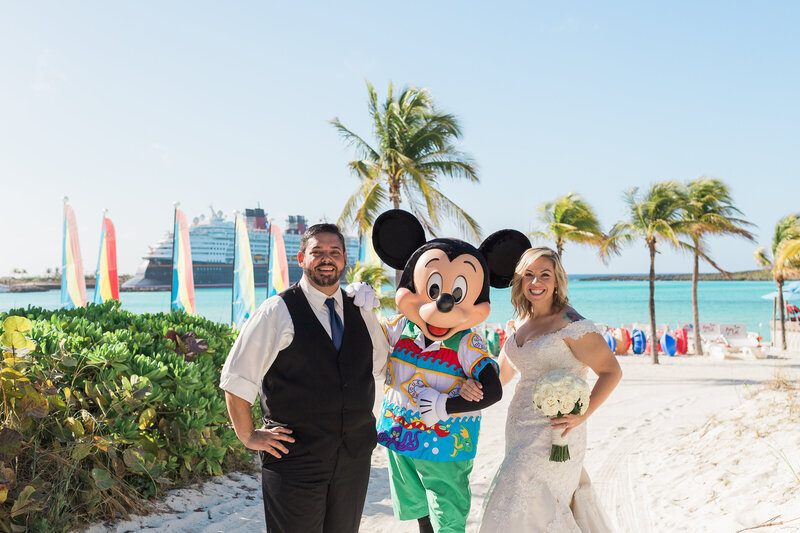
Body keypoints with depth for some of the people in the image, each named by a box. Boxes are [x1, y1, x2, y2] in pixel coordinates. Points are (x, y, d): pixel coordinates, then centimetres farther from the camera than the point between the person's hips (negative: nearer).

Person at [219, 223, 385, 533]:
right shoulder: (278, 312, -8)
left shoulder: (361, 312, 8)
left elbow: (382, 364, 24)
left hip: (355, 457, 5)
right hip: (295, 459, -5)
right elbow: (236, 379, -7)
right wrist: (248, 436, -5)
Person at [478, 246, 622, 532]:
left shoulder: (571, 324, -13)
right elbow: (500, 374, 16)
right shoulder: (519, 324, 10)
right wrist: (475, 384, -5)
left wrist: (582, 415, -22)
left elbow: (611, 371, -12)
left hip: (553, 431, -8)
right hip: (520, 432, 8)